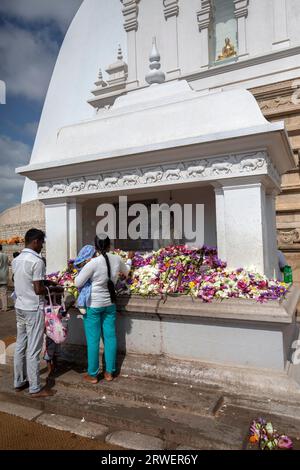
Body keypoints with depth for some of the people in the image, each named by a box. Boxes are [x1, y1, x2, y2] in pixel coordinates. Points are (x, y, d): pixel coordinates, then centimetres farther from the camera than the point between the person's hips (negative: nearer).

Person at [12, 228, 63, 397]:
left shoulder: (17, 260, 8)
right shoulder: (37, 261, -19)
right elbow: (38, 290, -20)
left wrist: (43, 282, 16)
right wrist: (54, 289, -5)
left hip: (20, 307, 9)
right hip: (33, 309, -8)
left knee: (20, 346, 16)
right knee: (33, 350, 0)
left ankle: (19, 382, 28)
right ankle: (35, 388, 10)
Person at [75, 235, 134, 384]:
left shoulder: (93, 263, -20)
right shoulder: (117, 259, -5)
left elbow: (78, 283, -14)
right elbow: (126, 271, 19)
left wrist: (81, 271, 5)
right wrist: (129, 259, 38)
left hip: (93, 305, -5)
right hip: (109, 304, 5)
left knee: (93, 340, 6)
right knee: (110, 337, 13)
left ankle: (92, 374, 18)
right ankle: (109, 372, 24)